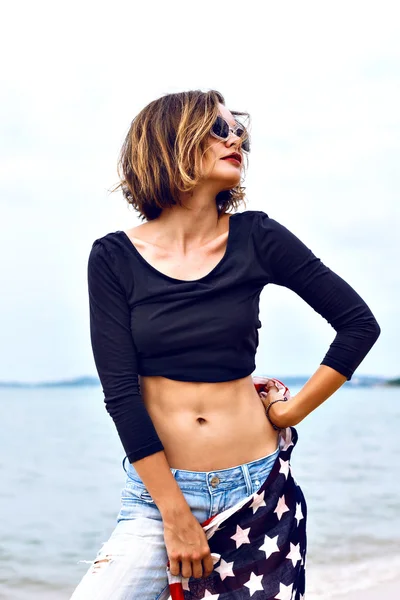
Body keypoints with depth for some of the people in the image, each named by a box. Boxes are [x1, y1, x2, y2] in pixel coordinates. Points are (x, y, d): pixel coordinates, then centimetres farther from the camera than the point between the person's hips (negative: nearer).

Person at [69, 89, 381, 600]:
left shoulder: (256, 238, -2)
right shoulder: (114, 258, -4)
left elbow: (359, 324, 2)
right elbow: (120, 392, -7)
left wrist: (290, 413, 0)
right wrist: (175, 514, -9)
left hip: (257, 483, 1)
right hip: (156, 487, -1)